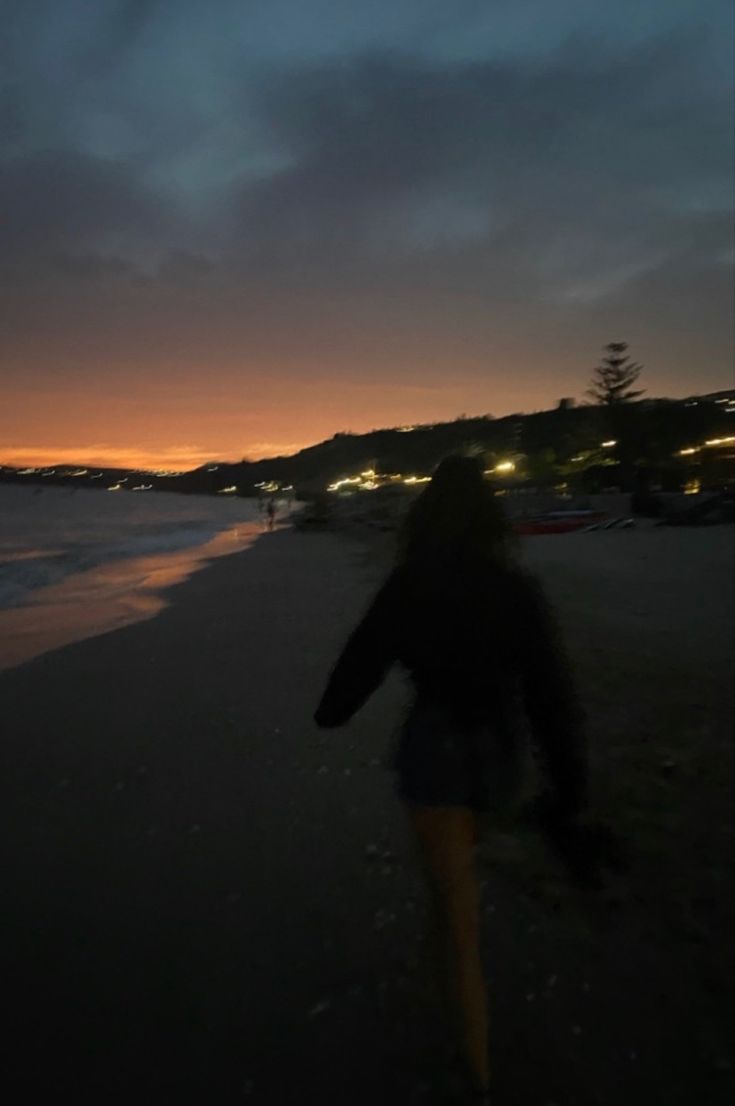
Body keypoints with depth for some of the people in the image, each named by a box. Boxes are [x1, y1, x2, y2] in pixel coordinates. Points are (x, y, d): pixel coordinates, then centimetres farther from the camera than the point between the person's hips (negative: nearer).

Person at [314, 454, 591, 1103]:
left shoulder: (407, 587, -16)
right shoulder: (520, 589, -13)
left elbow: (362, 662, -2)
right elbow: (551, 695, -13)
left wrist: (331, 711, 19)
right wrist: (570, 789, -5)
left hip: (435, 749, -3)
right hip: (497, 750, 4)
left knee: (460, 921, 8)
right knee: (457, 853, 37)